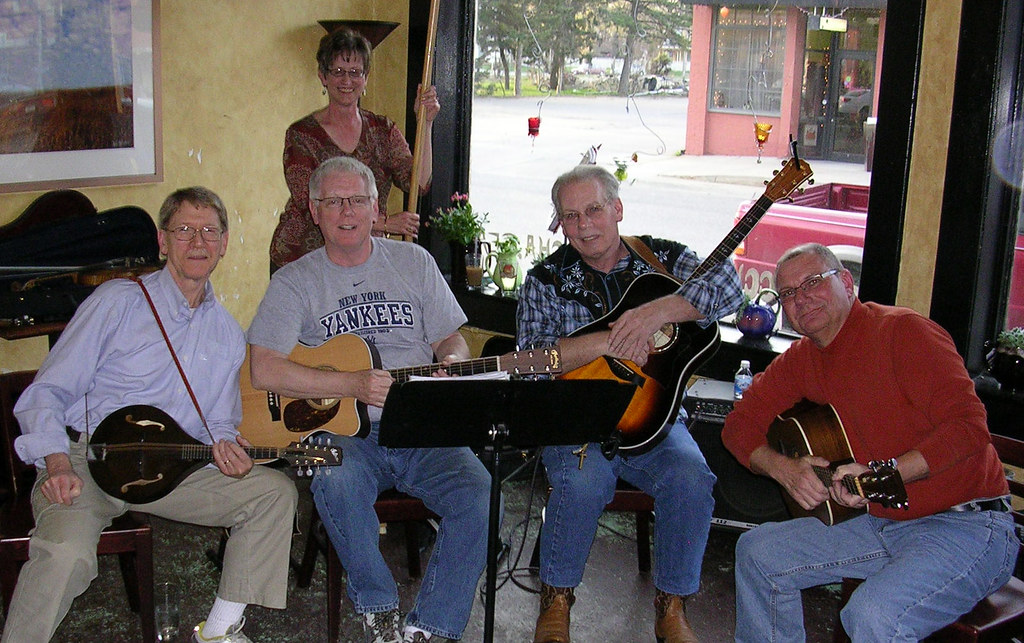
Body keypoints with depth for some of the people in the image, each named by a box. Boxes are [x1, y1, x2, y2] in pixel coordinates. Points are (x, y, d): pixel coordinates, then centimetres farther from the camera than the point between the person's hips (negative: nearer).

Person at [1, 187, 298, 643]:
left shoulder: (227, 333, 13)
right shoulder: (118, 302, -2)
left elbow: (218, 418, 22)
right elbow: (46, 392, -5)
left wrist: (223, 442, -3)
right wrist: (58, 465, -21)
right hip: (85, 460, -5)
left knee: (275, 491, -9)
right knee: (66, 554, -34)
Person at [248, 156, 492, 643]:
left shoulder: (413, 261, 14)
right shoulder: (295, 282, 5)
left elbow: (452, 339, 16)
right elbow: (264, 371, -7)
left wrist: (451, 364, -10)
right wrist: (353, 385, -17)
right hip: (344, 431, -2)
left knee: (478, 493, -25)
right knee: (335, 481, -35)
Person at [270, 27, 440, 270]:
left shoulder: (382, 130, 8)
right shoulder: (301, 134, -4)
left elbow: (418, 183, -5)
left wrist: (425, 124, -15)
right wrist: (383, 223, -21)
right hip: (301, 262, -2)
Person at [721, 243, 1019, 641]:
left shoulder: (904, 330, -15)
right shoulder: (801, 359, 8)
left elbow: (969, 426, -23)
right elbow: (740, 424, 11)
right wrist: (784, 468, -9)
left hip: (965, 526, -8)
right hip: (881, 522, 8)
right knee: (757, 552, 4)